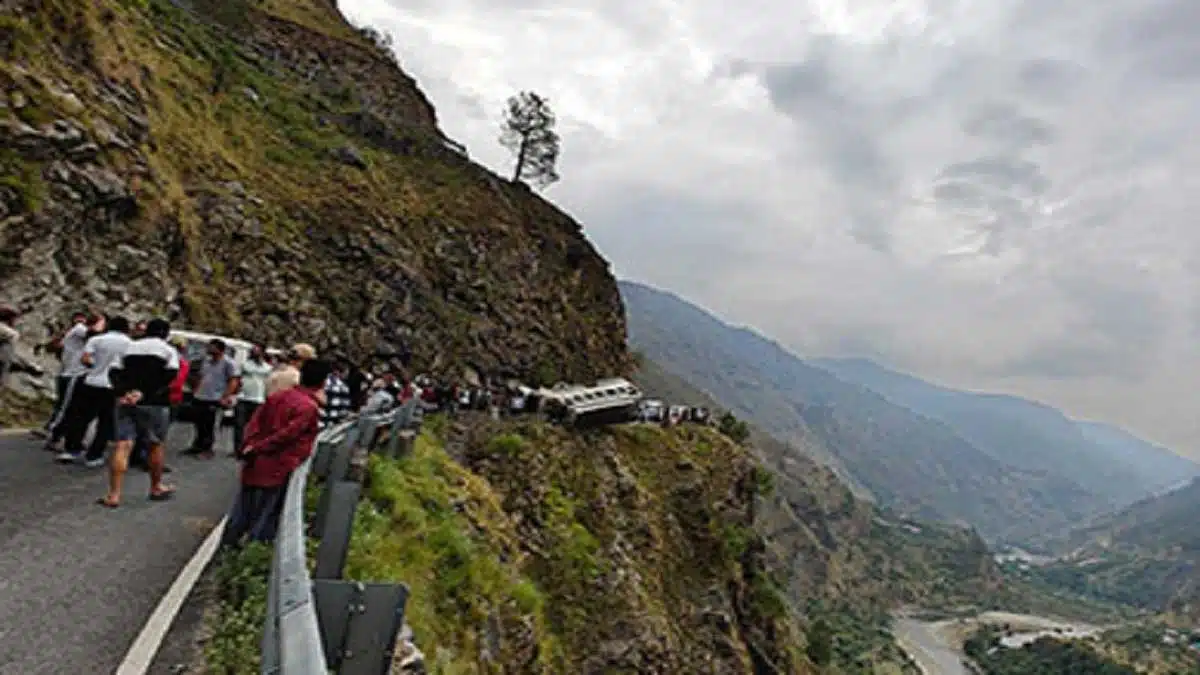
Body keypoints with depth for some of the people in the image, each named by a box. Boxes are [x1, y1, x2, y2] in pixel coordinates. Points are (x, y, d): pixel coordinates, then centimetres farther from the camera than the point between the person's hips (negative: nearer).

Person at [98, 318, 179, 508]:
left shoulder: (130, 348, 19)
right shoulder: (169, 350, 4)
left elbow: (114, 372, 7)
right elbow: (169, 377, -12)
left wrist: (122, 393, -6)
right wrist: (145, 394, -12)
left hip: (126, 402, 4)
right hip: (154, 404, -3)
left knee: (123, 445, -2)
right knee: (156, 445, 12)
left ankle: (113, 495, -9)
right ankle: (156, 488, 26)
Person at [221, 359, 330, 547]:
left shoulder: (277, 396, 7)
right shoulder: (309, 408, -17)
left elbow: (254, 423, 6)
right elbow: (286, 435, -19)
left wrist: (248, 447, 2)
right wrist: (258, 448, -9)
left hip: (255, 465, 7)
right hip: (278, 470, -7)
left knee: (242, 509, 19)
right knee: (265, 516, 6)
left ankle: (226, 546, 29)